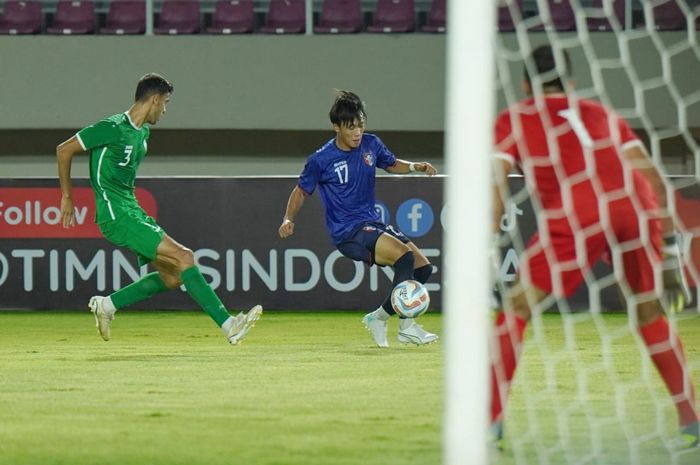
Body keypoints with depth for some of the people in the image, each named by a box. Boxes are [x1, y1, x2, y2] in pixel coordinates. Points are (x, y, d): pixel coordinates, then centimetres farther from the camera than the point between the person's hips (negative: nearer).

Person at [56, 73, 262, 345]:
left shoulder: (142, 132, 14)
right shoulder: (114, 128, -14)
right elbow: (64, 150, -9)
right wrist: (67, 197, -3)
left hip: (133, 212, 10)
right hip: (117, 217, -10)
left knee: (172, 276, 5)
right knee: (184, 257, -16)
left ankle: (107, 305, 16)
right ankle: (228, 325, -18)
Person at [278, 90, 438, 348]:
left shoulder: (371, 144, 2)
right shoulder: (321, 160, -12)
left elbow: (391, 164, 22)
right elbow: (301, 190, 3)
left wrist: (416, 166, 3)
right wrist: (288, 219, -12)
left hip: (373, 223, 7)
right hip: (347, 232, -7)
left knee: (423, 268, 0)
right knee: (405, 256, -26)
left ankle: (379, 317, 13)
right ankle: (406, 326, -15)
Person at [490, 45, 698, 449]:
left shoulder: (515, 120, 23)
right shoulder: (603, 115, 32)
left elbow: (495, 184, 8)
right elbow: (652, 177, 23)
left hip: (578, 218, -4)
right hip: (639, 210, 4)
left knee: (516, 309, 5)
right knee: (650, 316, 23)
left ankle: (490, 420, -5)